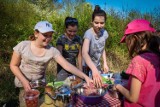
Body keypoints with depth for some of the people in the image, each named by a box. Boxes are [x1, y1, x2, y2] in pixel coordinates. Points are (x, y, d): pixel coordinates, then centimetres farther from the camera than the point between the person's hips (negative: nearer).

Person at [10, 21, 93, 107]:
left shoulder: (52, 50, -15)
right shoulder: (23, 46, -16)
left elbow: (67, 65, -21)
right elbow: (13, 65, -6)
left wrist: (85, 76, -30)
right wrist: (24, 81, -18)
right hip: (23, 85, -1)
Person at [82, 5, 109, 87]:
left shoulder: (104, 33, -10)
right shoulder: (89, 33, -28)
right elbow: (84, 53, -43)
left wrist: (105, 63, 0)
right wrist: (94, 70, -56)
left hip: (97, 66, 5)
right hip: (87, 67, -5)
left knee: (100, 83, 15)